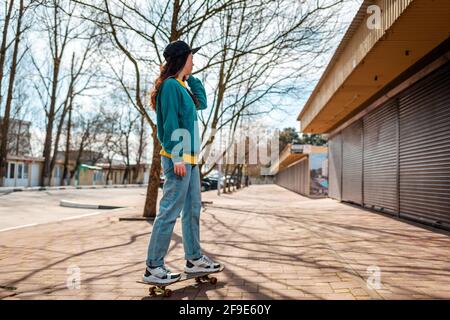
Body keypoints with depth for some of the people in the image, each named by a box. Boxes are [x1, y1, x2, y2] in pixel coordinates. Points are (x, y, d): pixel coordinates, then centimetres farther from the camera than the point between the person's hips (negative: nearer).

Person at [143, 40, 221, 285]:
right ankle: (153, 267, 1)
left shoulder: (182, 86, 18)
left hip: (190, 158, 10)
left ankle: (194, 259, 22)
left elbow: (202, 103, 27)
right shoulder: (170, 85, -10)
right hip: (178, 158, -10)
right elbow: (170, 124, -16)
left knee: (193, 209, 12)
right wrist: (177, 157, -20)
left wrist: (191, 78, 21)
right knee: (170, 211, -7)